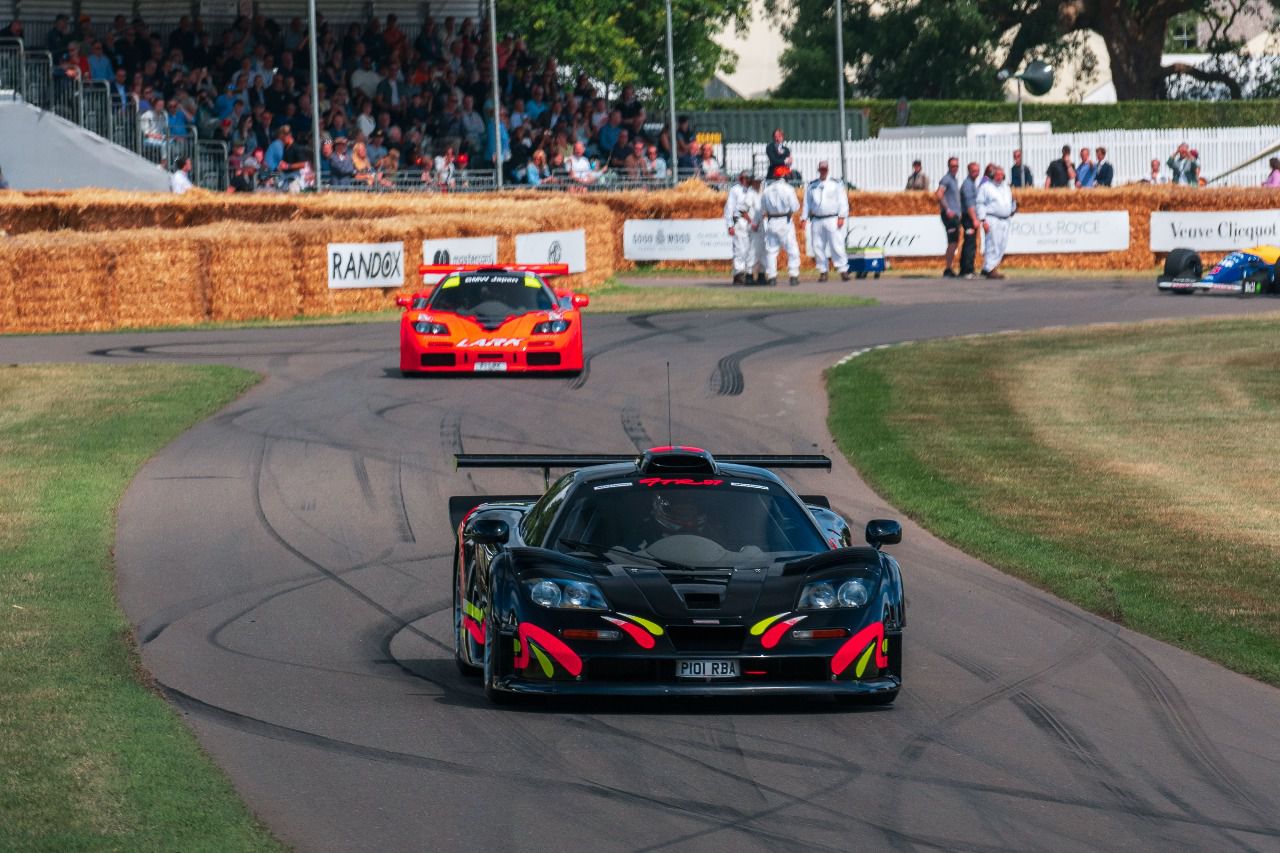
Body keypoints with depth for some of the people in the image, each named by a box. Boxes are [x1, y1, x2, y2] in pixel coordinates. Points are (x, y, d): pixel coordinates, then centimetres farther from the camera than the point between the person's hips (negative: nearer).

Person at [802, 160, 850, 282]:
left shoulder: (836, 184, 5)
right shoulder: (811, 186, 13)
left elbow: (842, 201, 2)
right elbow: (807, 203, 15)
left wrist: (841, 217, -7)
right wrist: (804, 218, 8)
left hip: (832, 220, -3)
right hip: (816, 220, 3)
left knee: (837, 245, -10)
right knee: (818, 247, 1)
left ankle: (843, 270, -9)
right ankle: (823, 271, 8)